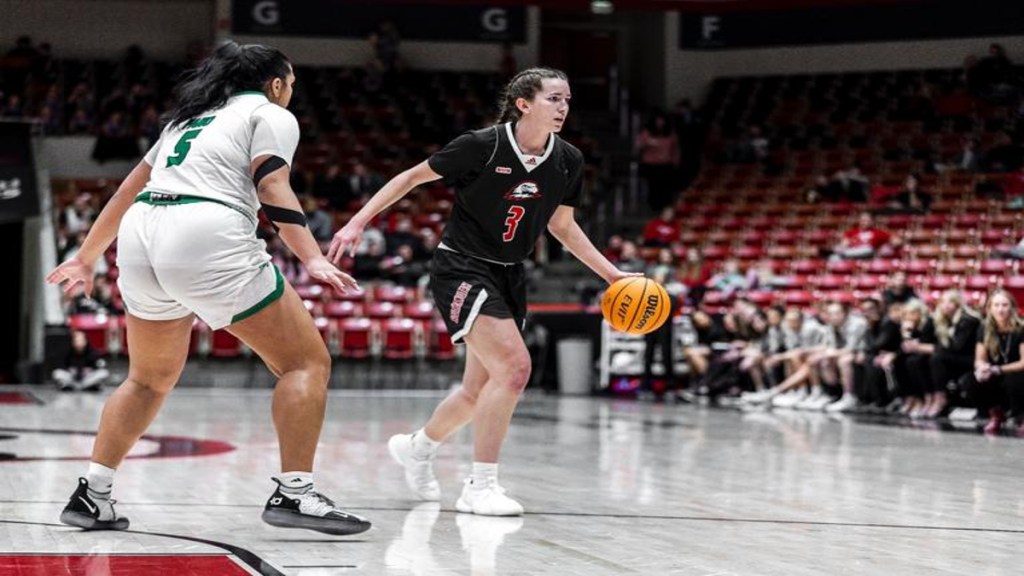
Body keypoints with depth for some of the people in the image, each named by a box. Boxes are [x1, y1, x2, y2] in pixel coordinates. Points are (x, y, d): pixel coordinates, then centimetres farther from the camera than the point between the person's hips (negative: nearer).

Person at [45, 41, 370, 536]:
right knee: (307, 362, 2)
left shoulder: (189, 119, 31)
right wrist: (313, 260, -15)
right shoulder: (272, 116, 11)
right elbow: (271, 189, -6)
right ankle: (293, 493, -9)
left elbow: (131, 188, 32)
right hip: (208, 239, -7)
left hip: (139, 236, 7)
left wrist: (87, 257, 38)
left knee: (150, 380, 26)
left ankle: (92, 495, 18)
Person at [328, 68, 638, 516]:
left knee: (479, 392, 13)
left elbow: (561, 226, 14)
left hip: (508, 277, 7)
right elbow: (413, 177, -8)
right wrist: (358, 222, -13)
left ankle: (417, 447, 42)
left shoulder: (568, 161, -2)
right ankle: (480, 487, -13)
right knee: (514, 365, -22)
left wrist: (612, 274, 8)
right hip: (461, 268, -7)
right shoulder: (482, 145, -18)